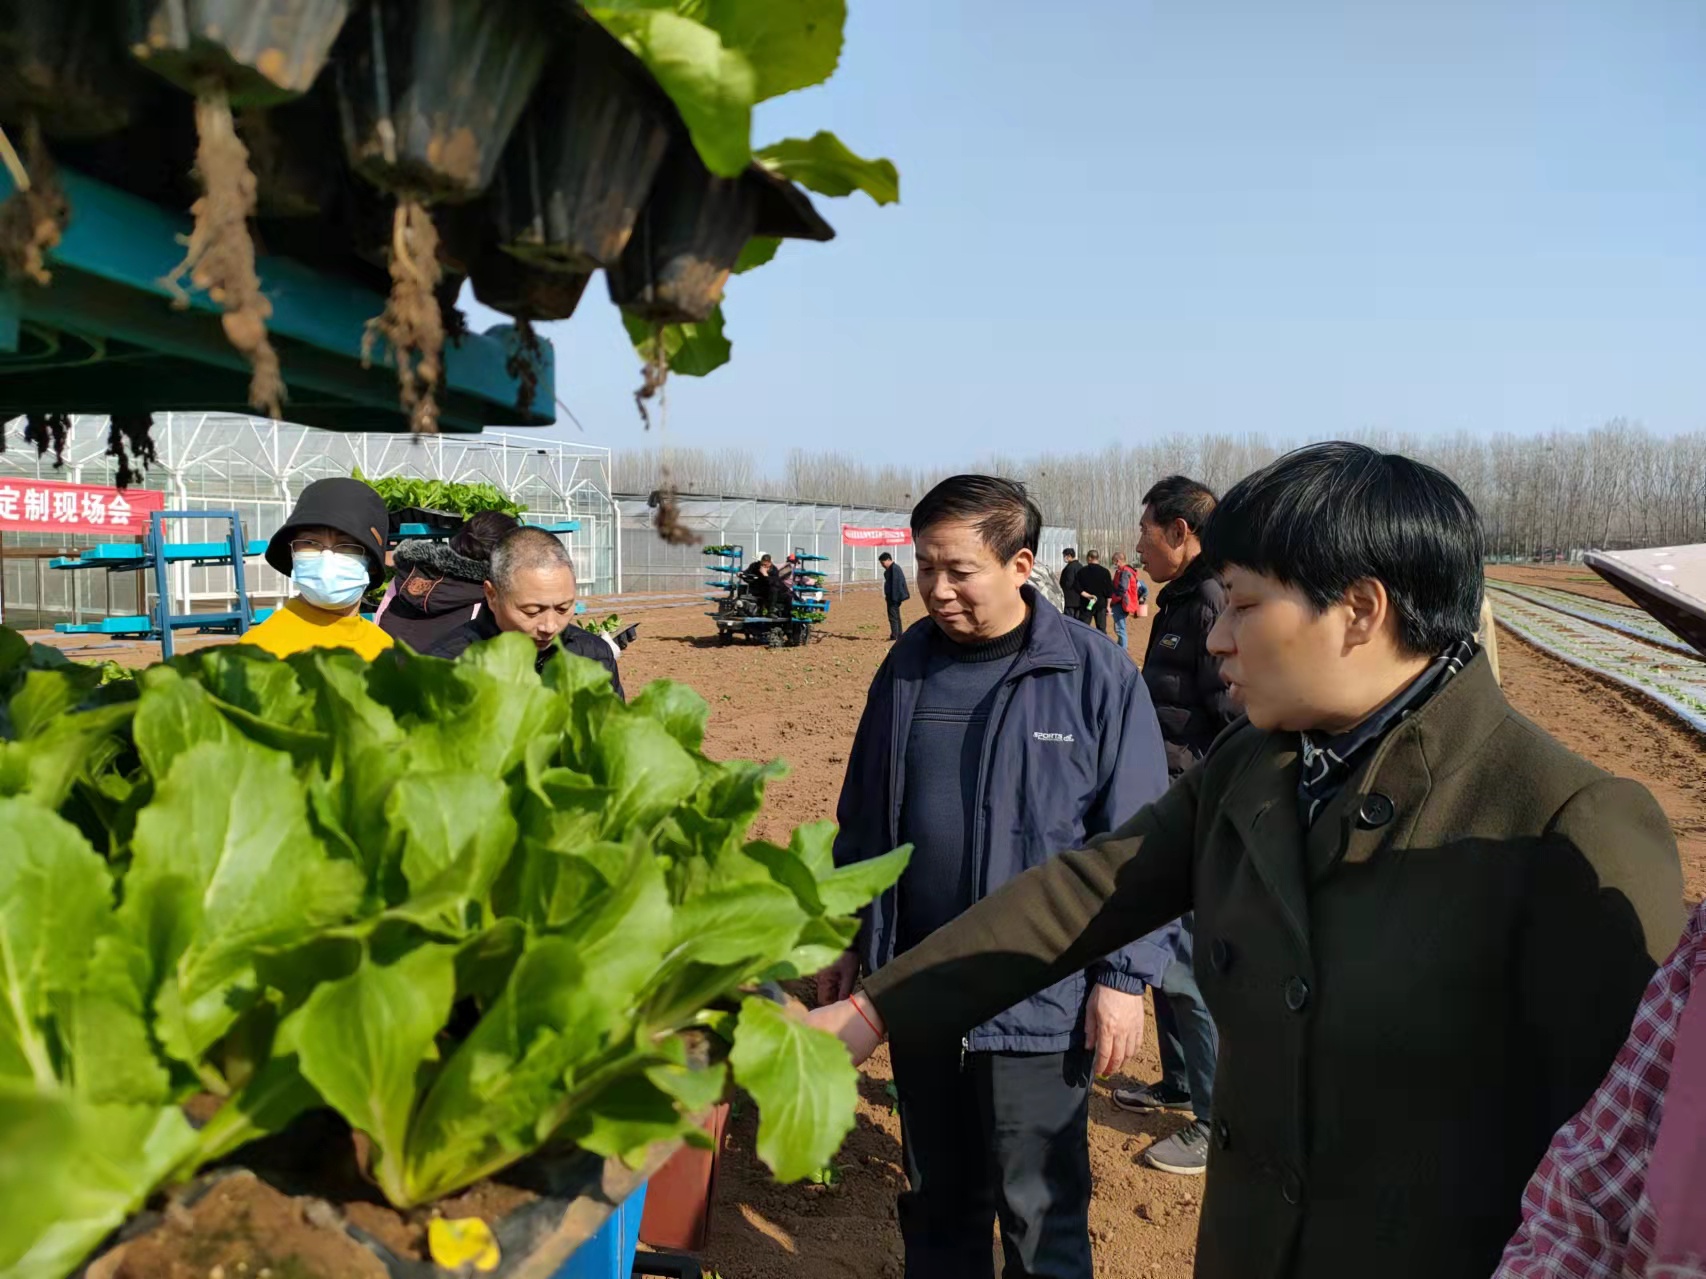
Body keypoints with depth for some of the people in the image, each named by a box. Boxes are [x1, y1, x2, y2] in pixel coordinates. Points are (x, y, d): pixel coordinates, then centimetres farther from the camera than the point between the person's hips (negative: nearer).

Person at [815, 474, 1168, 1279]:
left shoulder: (1097, 676, -11)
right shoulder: (906, 666, 3)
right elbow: (863, 817, 11)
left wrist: (1122, 974, -9)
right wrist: (845, 937, 12)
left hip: (1039, 999, -4)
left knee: (1041, 1214, 11)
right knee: (936, 1197, 21)